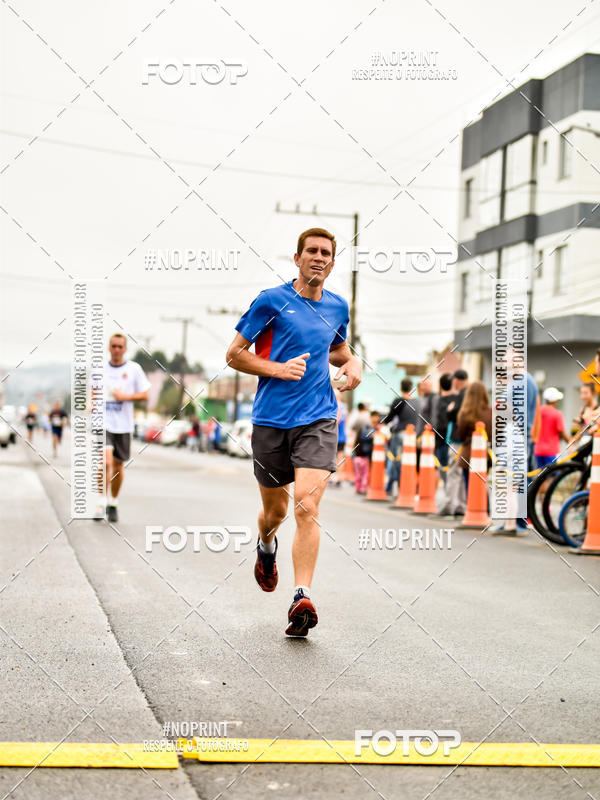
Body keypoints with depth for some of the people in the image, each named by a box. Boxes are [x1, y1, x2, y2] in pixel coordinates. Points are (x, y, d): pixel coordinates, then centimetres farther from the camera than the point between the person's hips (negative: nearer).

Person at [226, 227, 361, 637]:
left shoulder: (337, 307, 11)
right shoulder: (272, 301, -2)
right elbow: (234, 354, -1)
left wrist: (352, 363, 9)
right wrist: (278, 368, -15)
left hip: (318, 419, 1)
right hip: (272, 419, -1)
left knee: (307, 506, -17)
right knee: (275, 510, 12)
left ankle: (302, 598, -20)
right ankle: (266, 547, 48)